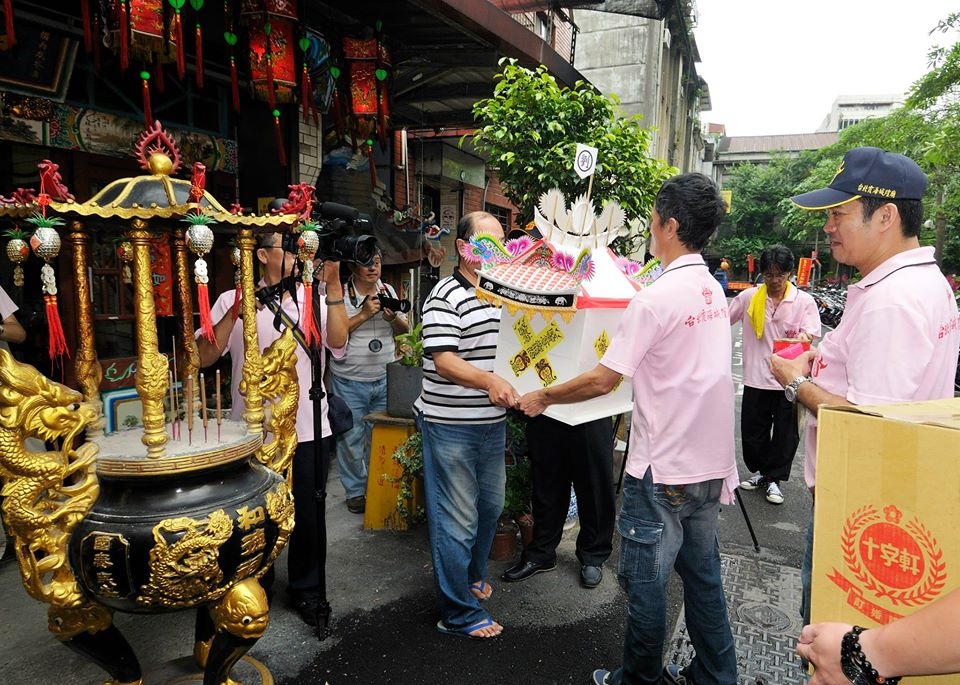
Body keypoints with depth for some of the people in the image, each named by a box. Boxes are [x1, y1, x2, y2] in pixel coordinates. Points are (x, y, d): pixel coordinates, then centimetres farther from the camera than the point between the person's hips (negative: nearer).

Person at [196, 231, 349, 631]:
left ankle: (306, 590, 32)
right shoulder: (234, 301, 0)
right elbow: (204, 357, -8)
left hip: (308, 430, 1)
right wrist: (235, 312, -18)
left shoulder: (314, 299, 2)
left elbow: (337, 341, -16)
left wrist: (333, 285, -20)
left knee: (309, 515, 10)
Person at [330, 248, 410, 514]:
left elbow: (405, 330, 11)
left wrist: (393, 317, -10)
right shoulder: (340, 293, -6)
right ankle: (355, 491, 20)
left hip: (385, 379, 4)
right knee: (352, 437, 4)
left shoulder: (388, 291, 8)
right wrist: (364, 314, -19)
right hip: (350, 380, -4)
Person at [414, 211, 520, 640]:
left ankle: (472, 575, 44)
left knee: (490, 505, 21)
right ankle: (458, 613, 16)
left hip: (492, 421, 8)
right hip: (451, 425, -8)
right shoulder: (446, 296, -13)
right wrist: (490, 381, -34)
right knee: (458, 518, 1)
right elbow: (444, 360, -21)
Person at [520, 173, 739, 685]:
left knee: (645, 581, 9)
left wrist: (542, 397, -5)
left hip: (663, 469, -8)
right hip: (711, 464, 8)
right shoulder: (714, 291, 6)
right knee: (702, 572, 20)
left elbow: (603, 380, -19)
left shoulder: (655, 299, -19)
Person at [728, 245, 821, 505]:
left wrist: (803, 336, -35)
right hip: (756, 378, 1)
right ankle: (761, 472, 33)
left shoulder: (804, 301, -2)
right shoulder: (748, 297, 1)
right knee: (752, 430, 11)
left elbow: (810, 332, -14)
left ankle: (773, 478, 23)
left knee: (785, 434, 6)